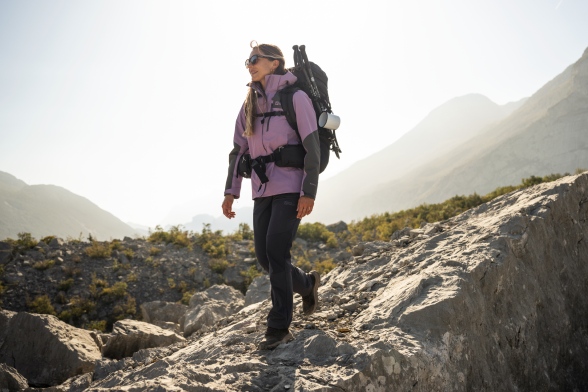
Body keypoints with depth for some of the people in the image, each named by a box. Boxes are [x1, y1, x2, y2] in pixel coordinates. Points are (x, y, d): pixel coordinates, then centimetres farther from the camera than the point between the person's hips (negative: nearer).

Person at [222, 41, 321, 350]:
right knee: (264, 255, 4)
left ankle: (279, 328, -2)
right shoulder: (249, 104, 14)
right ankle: (307, 284, 32)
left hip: (291, 187, -6)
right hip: (263, 189, 6)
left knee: (276, 252, -12)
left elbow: (312, 147, -10)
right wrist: (231, 192, 6)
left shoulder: (296, 98, -3)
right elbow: (238, 150, 14)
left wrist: (309, 192, -17)